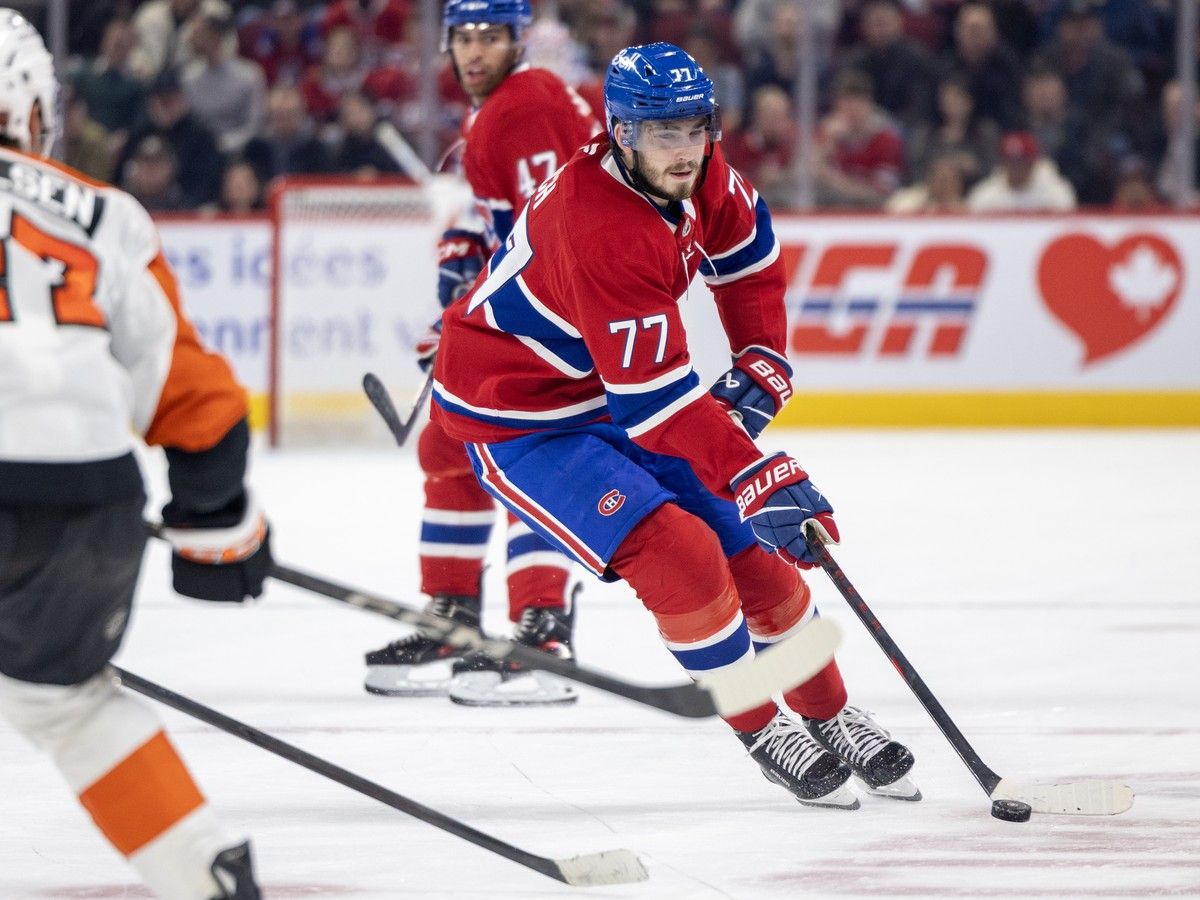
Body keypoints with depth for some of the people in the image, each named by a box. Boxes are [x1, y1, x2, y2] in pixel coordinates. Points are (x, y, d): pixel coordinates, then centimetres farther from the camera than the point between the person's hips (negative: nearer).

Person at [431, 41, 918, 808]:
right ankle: (764, 735, -6)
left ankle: (831, 718, 25)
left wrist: (759, 369, 4)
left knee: (752, 546, 7)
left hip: (608, 393, 8)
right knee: (678, 553, -23)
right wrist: (760, 479, -37)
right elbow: (656, 401, -36)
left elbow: (749, 251, 13)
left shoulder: (696, 172, -10)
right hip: (517, 420, -8)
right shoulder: (600, 230, -35)